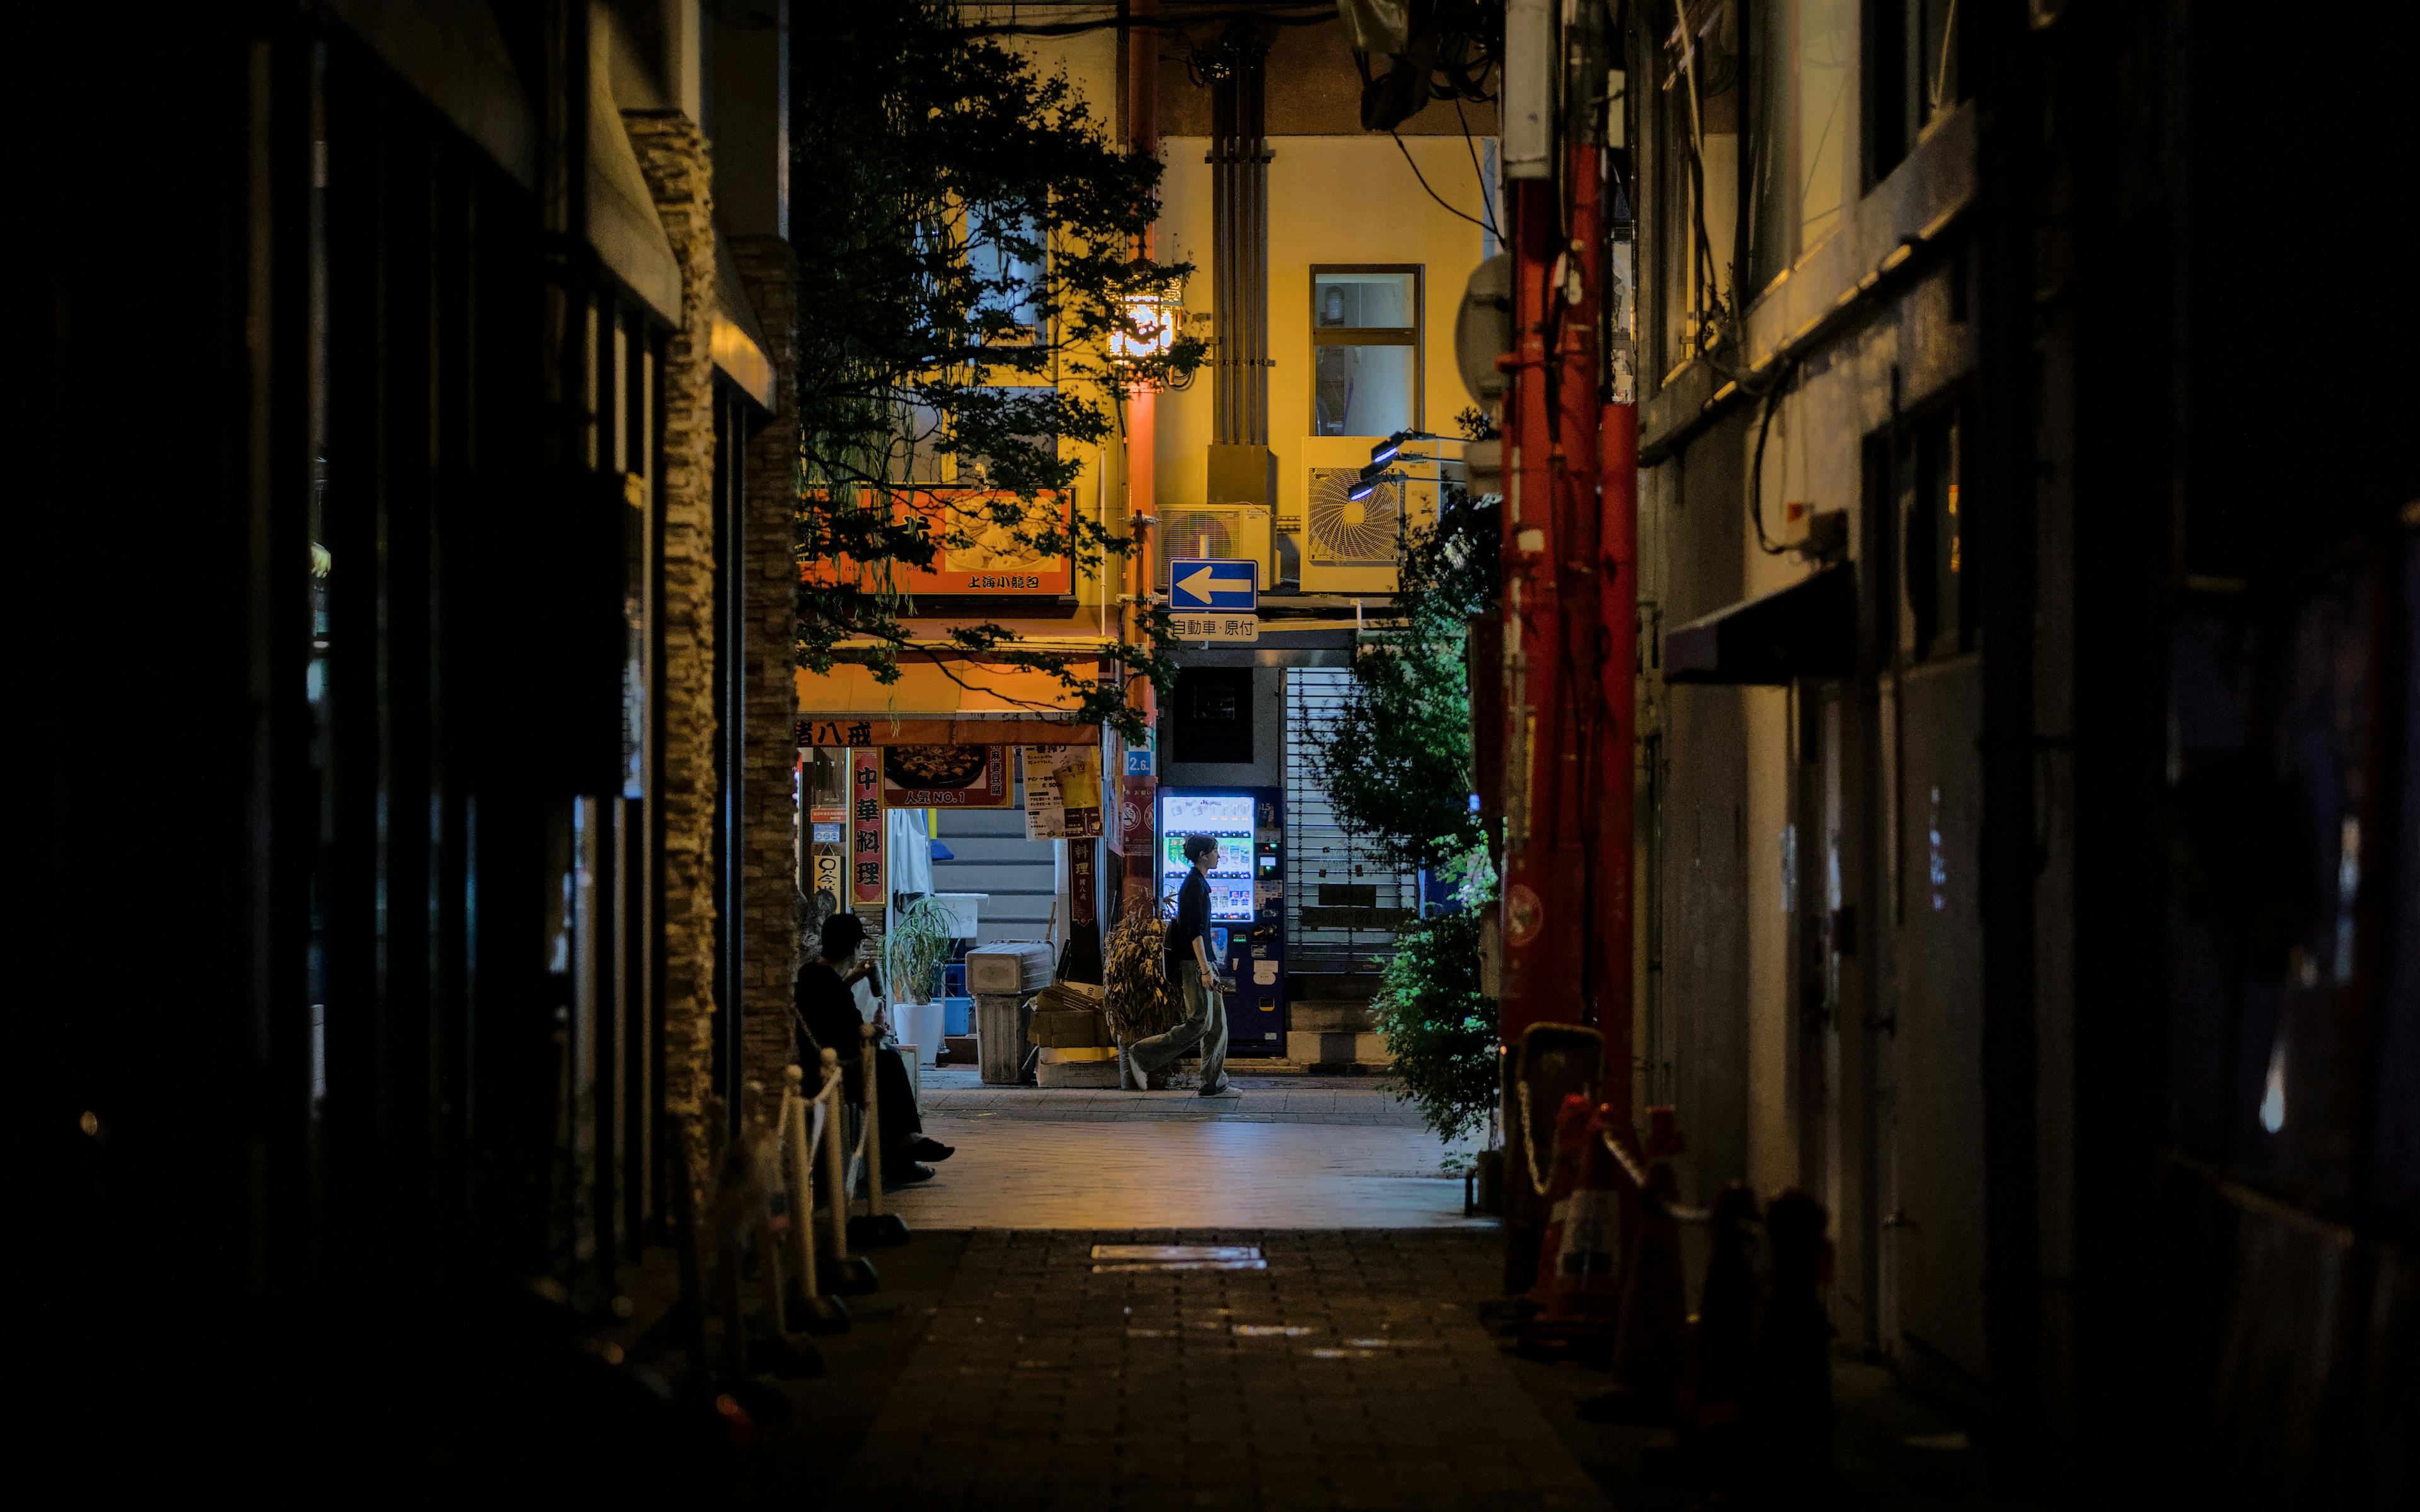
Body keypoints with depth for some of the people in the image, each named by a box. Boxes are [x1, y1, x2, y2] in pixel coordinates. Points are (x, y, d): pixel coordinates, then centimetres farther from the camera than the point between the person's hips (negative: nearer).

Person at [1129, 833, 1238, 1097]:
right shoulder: (1195, 885, -14)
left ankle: (1214, 1083, 8)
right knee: (1200, 1022, -10)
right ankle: (1143, 1055, -5)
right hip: (1195, 962, -10)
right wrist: (1205, 970, -23)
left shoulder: (1197, 883, 18)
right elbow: (1195, 931, -20)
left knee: (1217, 1023, 8)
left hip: (1199, 962, 10)